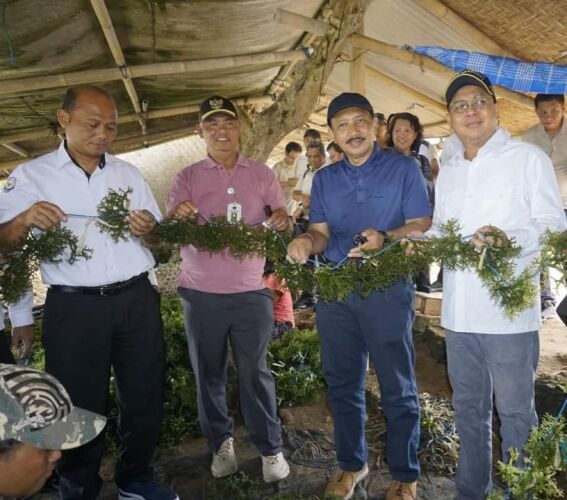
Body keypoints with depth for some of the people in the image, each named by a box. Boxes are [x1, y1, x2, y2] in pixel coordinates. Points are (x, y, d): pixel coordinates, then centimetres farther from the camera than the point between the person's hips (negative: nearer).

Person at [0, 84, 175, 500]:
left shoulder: (129, 173, 10)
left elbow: (158, 239, 13)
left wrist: (148, 231, -10)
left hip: (137, 299, 4)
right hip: (74, 307, -3)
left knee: (145, 394, 13)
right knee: (81, 405, 8)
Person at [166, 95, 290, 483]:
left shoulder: (261, 174, 6)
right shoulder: (187, 177, 4)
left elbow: (282, 218, 7)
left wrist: (282, 222, -17)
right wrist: (179, 216, -24)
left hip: (251, 291, 0)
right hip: (201, 292, 1)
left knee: (256, 371, 7)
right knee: (209, 372, 12)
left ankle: (270, 448, 22)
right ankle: (221, 442, 31)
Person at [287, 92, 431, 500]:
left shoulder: (404, 169, -1)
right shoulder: (324, 179, 11)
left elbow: (422, 226, -6)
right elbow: (322, 233, 8)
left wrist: (385, 238, -26)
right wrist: (307, 242, -16)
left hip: (388, 289, -4)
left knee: (398, 388, 5)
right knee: (342, 383, 14)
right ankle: (352, 462, 34)